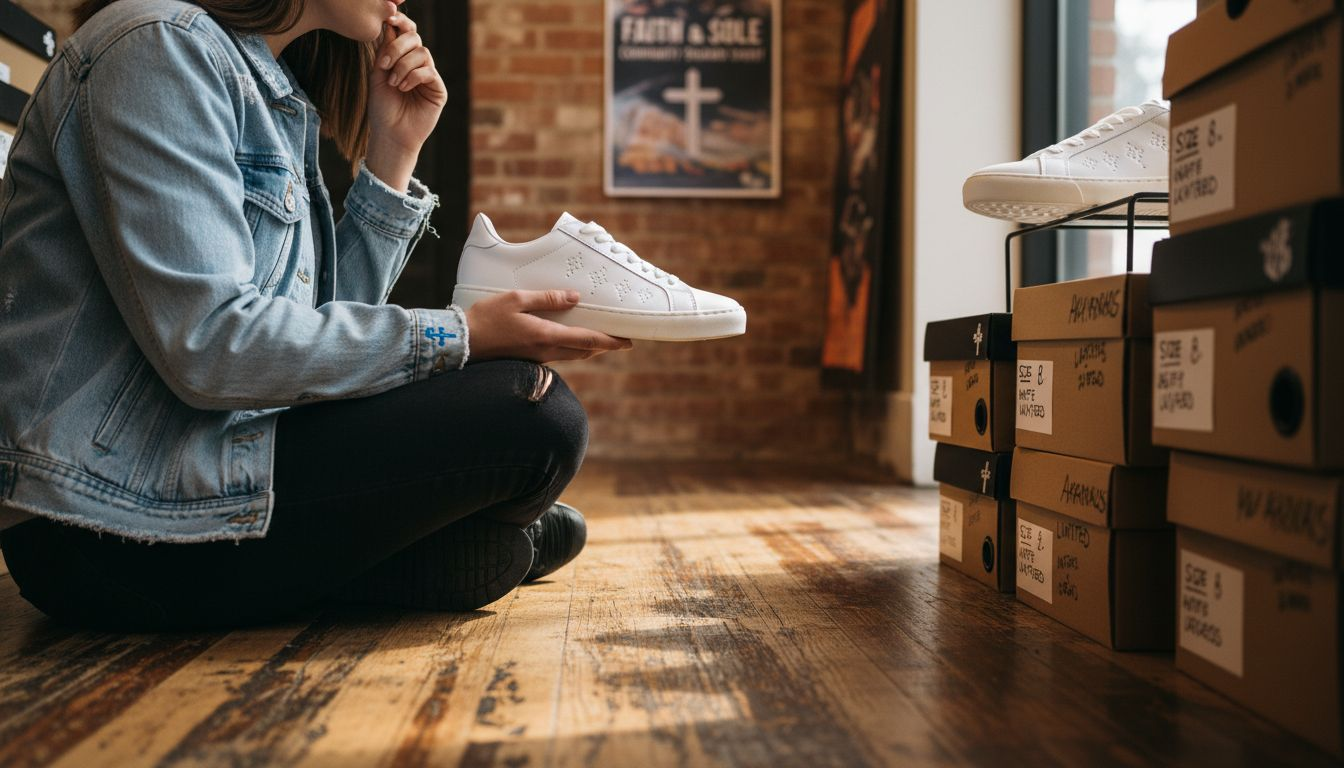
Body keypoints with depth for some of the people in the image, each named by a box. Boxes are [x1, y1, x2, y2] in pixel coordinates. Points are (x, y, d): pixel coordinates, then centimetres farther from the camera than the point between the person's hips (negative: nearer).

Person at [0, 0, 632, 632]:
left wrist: (392, 155, 3)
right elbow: (208, 346, -23)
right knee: (534, 415, -16)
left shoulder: (276, 95, 15)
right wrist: (461, 337, -17)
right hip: (117, 518, -9)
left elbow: (320, 325, 7)